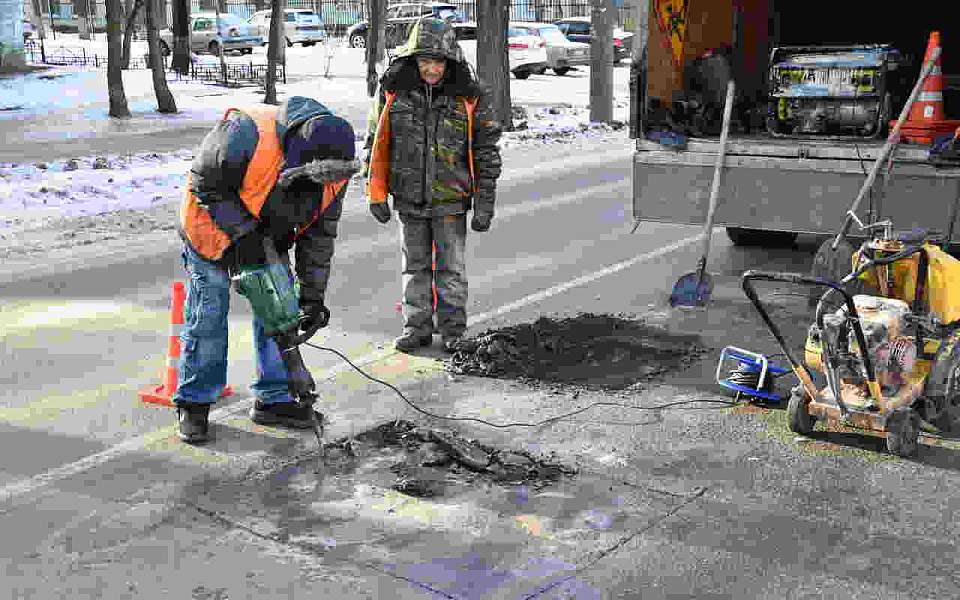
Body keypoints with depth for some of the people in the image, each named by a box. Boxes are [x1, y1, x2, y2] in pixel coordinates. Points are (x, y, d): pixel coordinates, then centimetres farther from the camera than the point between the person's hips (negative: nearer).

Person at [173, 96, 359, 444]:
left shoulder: (332, 168, -20)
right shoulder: (247, 135, -39)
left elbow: (320, 234, -10)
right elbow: (205, 185, -25)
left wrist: (312, 296, -12)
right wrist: (242, 233, -30)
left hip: (268, 235, 5)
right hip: (213, 224, -5)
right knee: (209, 313, -3)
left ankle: (273, 400, 16)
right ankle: (193, 402, 12)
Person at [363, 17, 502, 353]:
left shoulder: (469, 97, -7)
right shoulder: (393, 91, -4)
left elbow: (486, 153, -2)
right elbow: (375, 143, 5)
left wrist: (484, 204, -5)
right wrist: (376, 194, 3)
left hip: (450, 200, -2)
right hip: (409, 199, 2)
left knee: (451, 268, 7)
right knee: (415, 266, 12)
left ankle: (453, 331, 21)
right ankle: (417, 328, 25)